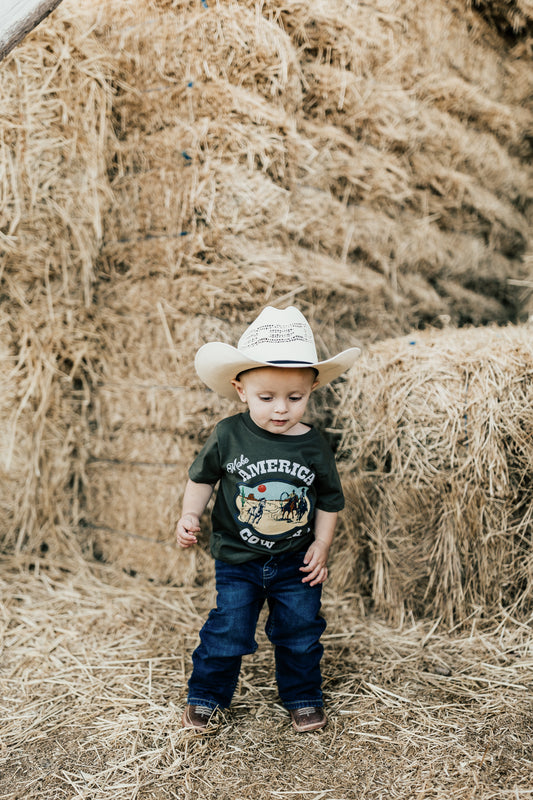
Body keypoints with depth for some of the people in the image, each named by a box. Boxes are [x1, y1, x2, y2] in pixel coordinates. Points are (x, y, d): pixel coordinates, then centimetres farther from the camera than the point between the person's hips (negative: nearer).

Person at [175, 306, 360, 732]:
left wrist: (321, 545, -2)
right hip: (238, 559, -1)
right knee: (228, 630, 2)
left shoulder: (314, 446, -11)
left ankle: (303, 697, 35)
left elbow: (330, 499, 3)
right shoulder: (228, 436, -14)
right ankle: (206, 694, 26)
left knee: (301, 631, 12)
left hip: (297, 561, 2)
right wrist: (190, 516, -6)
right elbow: (202, 477, 3)